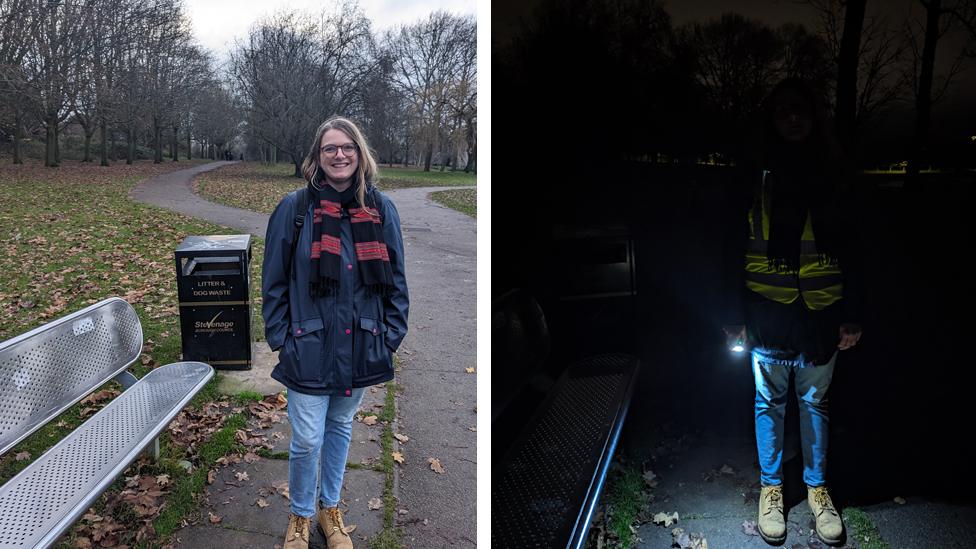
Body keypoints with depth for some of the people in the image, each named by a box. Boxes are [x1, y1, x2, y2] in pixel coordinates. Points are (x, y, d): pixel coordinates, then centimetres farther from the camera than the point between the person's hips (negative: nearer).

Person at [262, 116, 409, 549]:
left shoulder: (381, 210, 0)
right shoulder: (294, 208, -6)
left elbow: (395, 279, 6)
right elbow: (274, 280, -2)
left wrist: (391, 335, 1)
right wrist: (281, 338, -6)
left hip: (360, 347, 3)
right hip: (309, 349, -2)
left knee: (340, 428, 19)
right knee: (307, 439, 2)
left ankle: (330, 507, 40)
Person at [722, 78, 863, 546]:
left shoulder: (830, 176, 5)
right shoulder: (755, 175, -1)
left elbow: (849, 249, 7)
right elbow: (737, 249, -1)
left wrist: (852, 315, 2)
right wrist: (734, 317, -5)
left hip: (821, 313, 2)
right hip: (768, 312, -1)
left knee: (814, 402, 13)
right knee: (769, 401, 10)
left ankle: (816, 486, 30)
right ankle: (771, 487, 26)